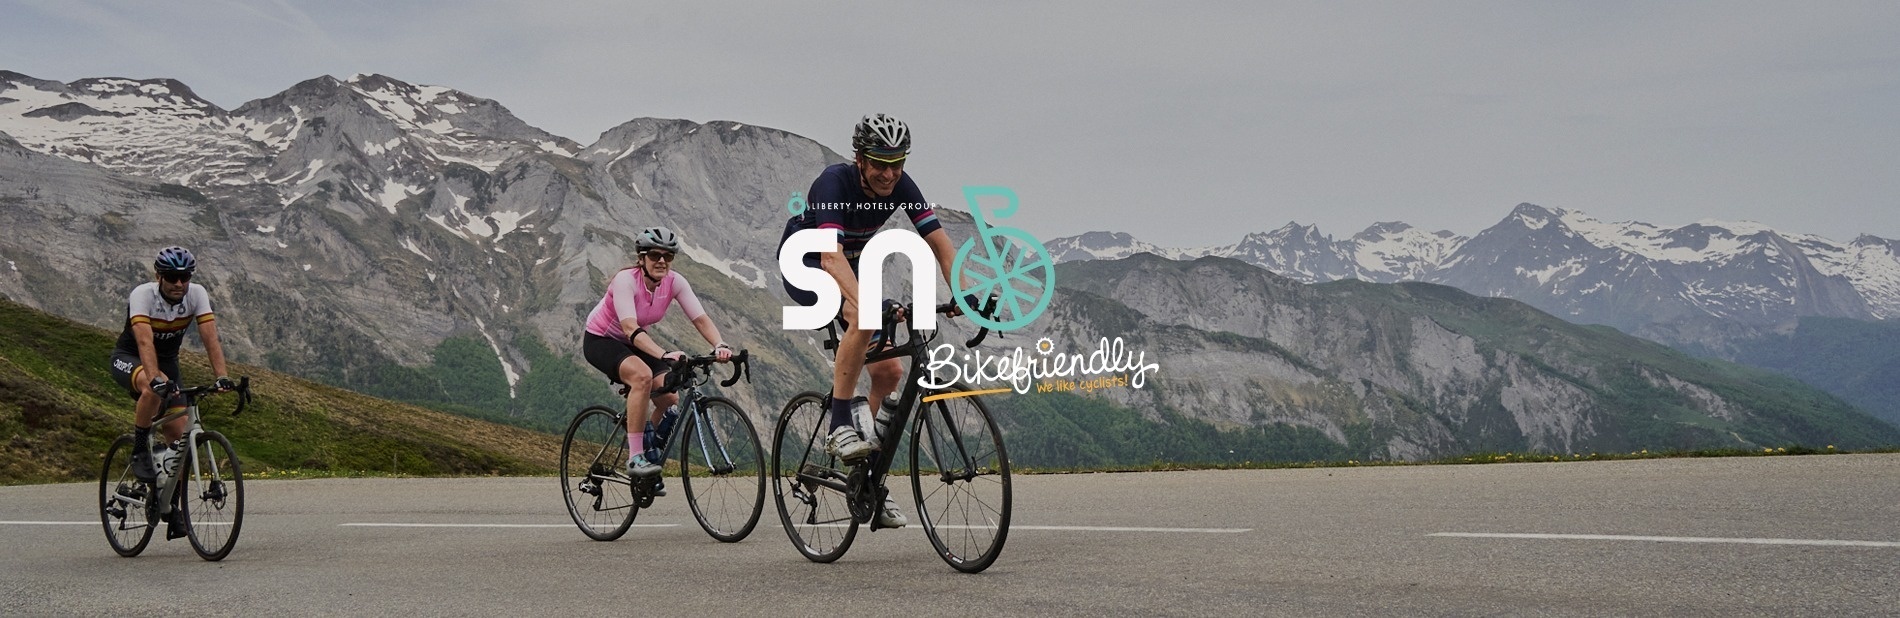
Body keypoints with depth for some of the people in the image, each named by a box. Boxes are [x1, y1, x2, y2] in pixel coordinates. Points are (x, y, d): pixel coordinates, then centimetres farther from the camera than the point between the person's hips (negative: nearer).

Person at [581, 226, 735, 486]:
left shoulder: (675, 282, -15)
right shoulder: (626, 280, -30)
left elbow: (701, 319, -22)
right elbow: (630, 329, -42)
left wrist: (720, 345, -42)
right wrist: (664, 355, -55)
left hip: (635, 342, 6)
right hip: (600, 340, -6)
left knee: (670, 399, -14)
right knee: (642, 376, -36)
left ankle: (652, 458, 14)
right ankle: (635, 458, -29)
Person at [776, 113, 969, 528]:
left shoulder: (901, 186, -16)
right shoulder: (834, 183, -33)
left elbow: (940, 244, -18)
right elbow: (831, 257, -46)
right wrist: (866, 304, -62)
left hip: (851, 268, 6)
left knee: (890, 373, -4)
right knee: (860, 316, -39)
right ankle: (840, 425, -28)